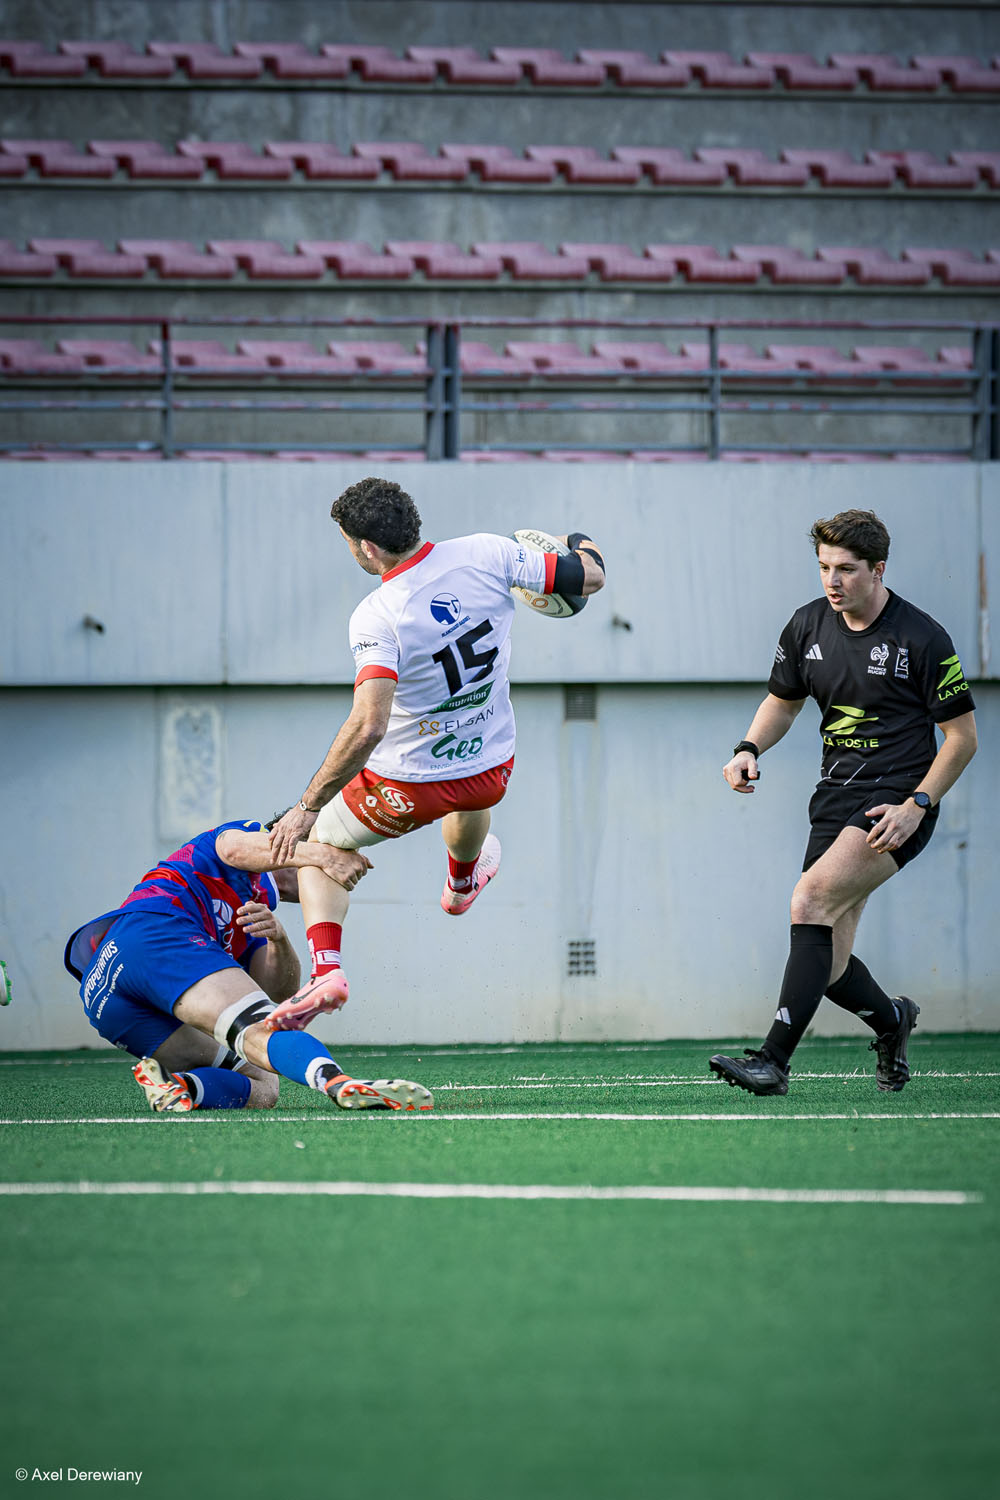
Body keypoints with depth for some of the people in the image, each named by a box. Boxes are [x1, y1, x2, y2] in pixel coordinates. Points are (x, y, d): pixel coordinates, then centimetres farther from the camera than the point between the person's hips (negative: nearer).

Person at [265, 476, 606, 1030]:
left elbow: (368, 727, -36)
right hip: (493, 771, 5)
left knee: (318, 842, 21)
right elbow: (588, 579, -8)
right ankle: (462, 880, 69)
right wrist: (580, 544, 16)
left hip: (408, 785, -5)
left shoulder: (375, 619, -28)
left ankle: (325, 968, 1)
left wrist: (306, 808, -29)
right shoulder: (487, 554, -17)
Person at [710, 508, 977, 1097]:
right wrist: (750, 749, 0)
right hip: (836, 798, 6)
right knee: (828, 968, 2)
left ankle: (774, 1060, -28)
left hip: (897, 803, -6)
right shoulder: (808, 626, 5)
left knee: (811, 899, -27)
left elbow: (962, 735, -6)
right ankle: (891, 1019, 37)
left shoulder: (923, 639, -10)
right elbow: (783, 700, 20)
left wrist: (916, 805, -16)